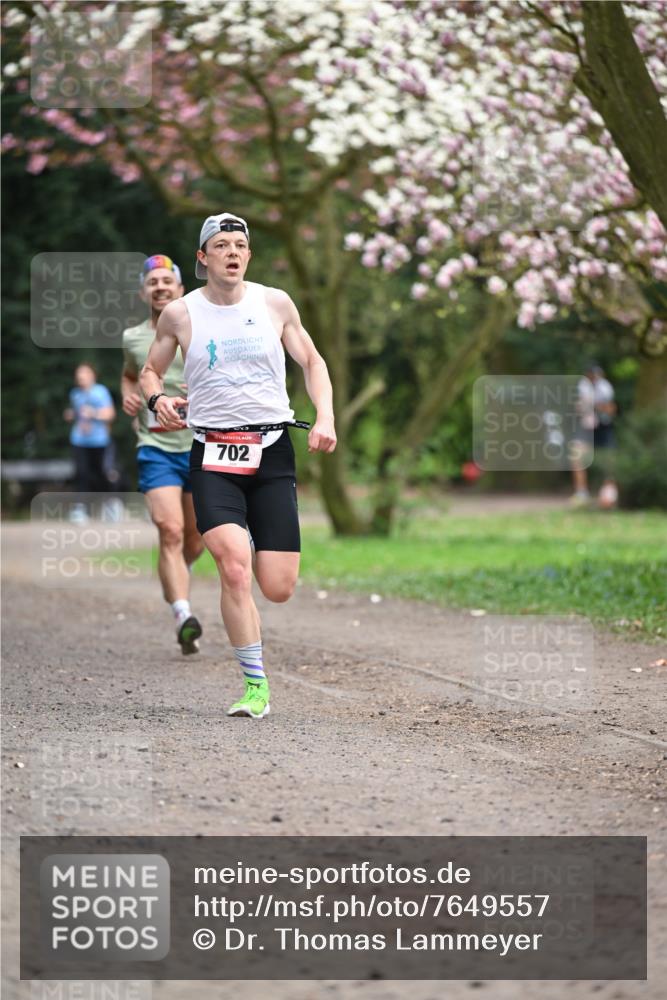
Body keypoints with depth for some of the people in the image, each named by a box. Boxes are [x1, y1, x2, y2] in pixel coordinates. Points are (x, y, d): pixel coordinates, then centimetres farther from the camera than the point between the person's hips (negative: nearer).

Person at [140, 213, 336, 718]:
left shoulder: (275, 303, 4)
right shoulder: (180, 313, 3)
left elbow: (312, 361, 15)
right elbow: (151, 370, 17)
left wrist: (325, 417, -1)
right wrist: (158, 399, -6)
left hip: (273, 450, 1)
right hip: (213, 455, -1)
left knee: (279, 588, -4)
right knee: (234, 566, -23)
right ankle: (256, 685, -12)